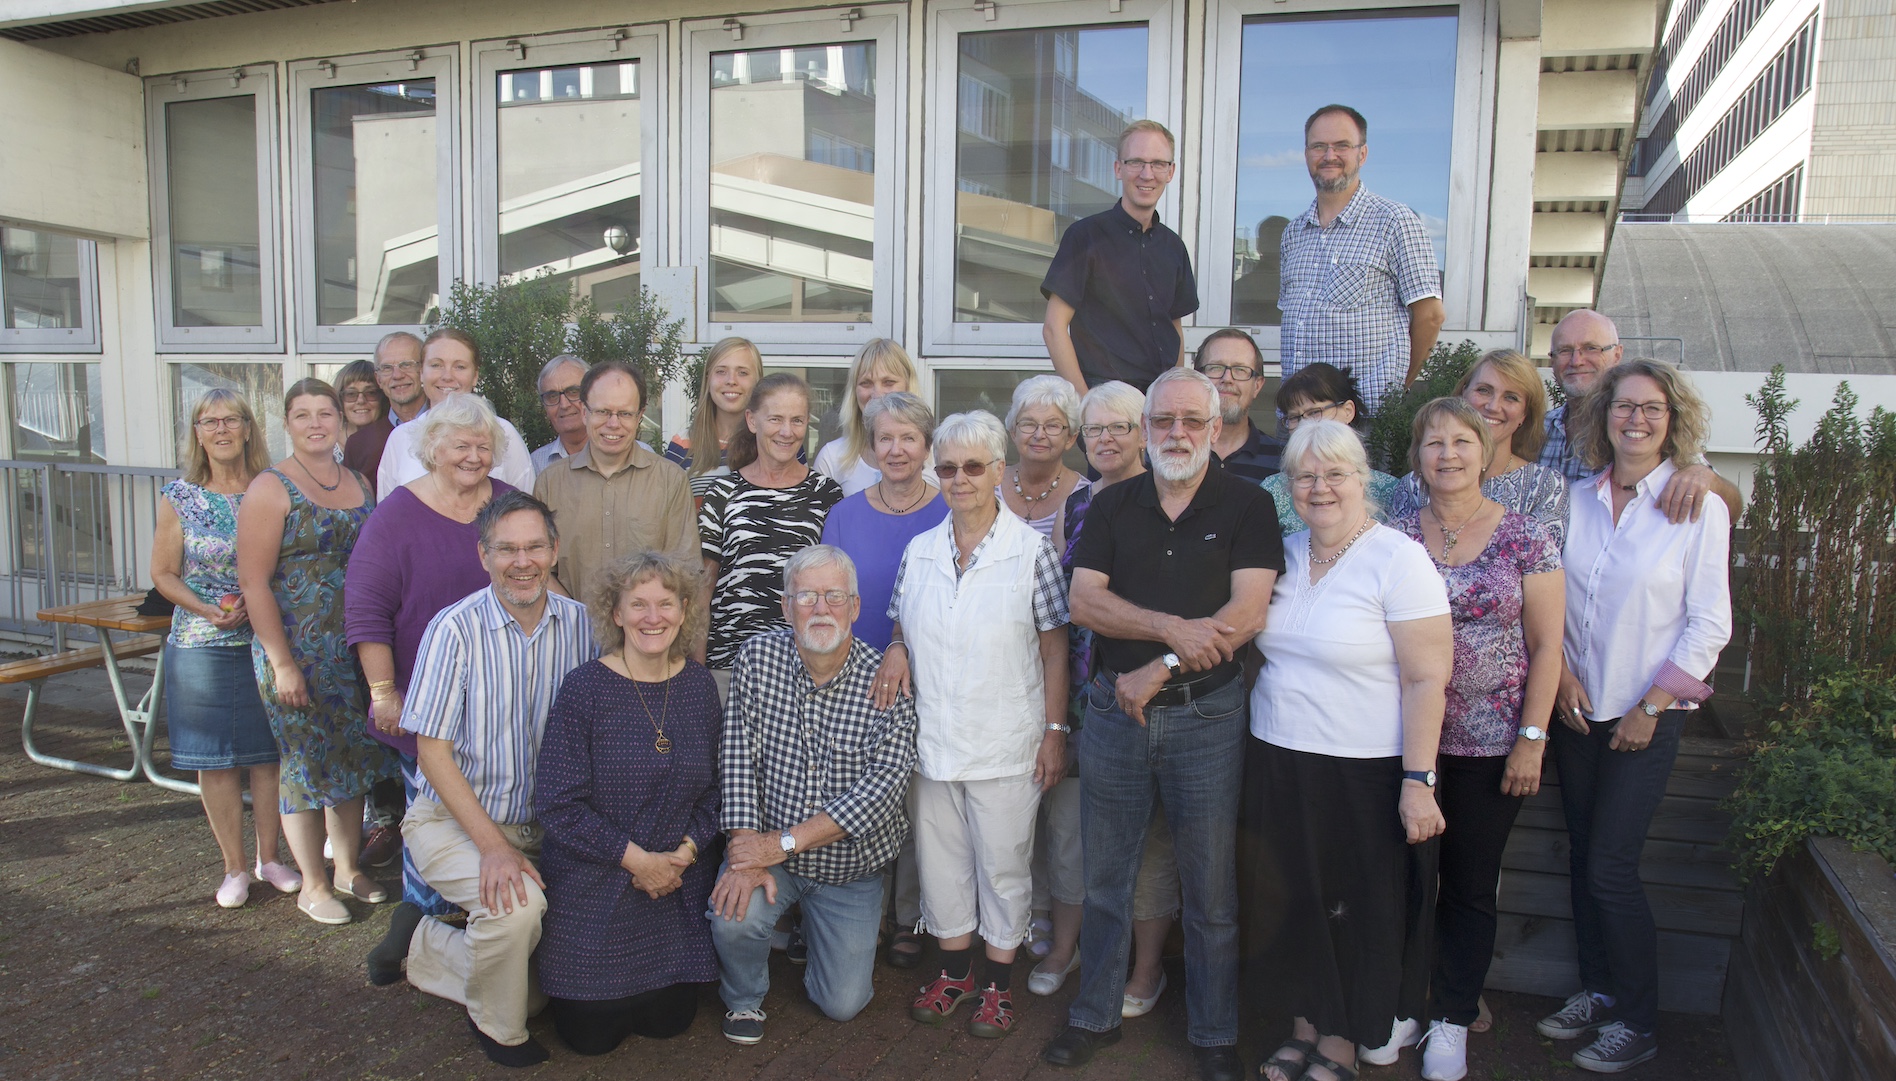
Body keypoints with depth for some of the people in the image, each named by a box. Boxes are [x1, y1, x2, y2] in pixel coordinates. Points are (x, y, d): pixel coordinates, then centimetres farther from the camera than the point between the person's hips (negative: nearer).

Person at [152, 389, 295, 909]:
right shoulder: (180, 496, 1)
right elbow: (163, 574, 3)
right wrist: (208, 611, -13)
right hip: (202, 645, 0)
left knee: (269, 753, 7)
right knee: (215, 759, 5)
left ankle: (269, 858, 22)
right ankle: (234, 867, 18)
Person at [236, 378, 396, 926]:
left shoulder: (359, 484, 9)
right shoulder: (271, 488, -7)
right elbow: (253, 581, -11)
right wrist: (282, 663, -15)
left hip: (355, 648, 5)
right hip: (297, 650, -5)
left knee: (354, 756, 12)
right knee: (306, 759, 3)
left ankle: (349, 866, 28)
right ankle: (313, 884, 17)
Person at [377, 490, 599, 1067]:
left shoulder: (579, 624, -2)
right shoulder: (455, 628, -14)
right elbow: (432, 751, -13)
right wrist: (492, 845, -20)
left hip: (542, 825, 5)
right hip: (453, 820, -4)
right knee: (517, 905, -31)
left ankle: (427, 945, 7)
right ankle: (499, 1028, 3)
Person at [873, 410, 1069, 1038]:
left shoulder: (1031, 551, -6)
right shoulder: (919, 552, 5)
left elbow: (1054, 650, -4)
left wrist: (1055, 731, -7)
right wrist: (897, 649, -6)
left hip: (1006, 745, -4)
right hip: (931, 740, 4)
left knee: (1003, 863, 8)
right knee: (939, 858, 14)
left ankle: (997, 981, 27)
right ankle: (954, 969, 34)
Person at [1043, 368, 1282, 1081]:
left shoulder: (1247, 506, -2)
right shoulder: (1112, 506, 6)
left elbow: (1246, 614, -12)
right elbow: (1084, 602, -4)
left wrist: (1159, 670, -13)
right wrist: (1172, 628, -17)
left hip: (1207, 715, -2)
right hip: (1113, 709, 3)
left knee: (1211, 890, 8)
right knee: (1105, 879, 13)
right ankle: (1095, 1016, 30)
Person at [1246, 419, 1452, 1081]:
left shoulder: (1399, 561, -11)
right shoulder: (1282, 555, 6)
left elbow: (1427, 680, -14)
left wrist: (1419, 780, -18)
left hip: (1363, 772, -5)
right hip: (1276, 760, 5)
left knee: (1358, 908, 9)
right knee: (1290, 899, 13)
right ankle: (1305, 1021, 34)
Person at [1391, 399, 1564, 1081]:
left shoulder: (1527, 537, -3)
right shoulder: (1397, 534, 2)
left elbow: (1546, 646, -2)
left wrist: (1532, 739, -7)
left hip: (1490, 746, -1)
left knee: (1470, 887, 9)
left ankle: (1452, 1021, 24)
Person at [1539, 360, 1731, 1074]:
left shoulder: (1698, 505, -7)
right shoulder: (1577, 499, 3)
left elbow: (1709, 623, -7)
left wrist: (1651, 707, -10)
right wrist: (1560, 671, -5)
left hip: (1647, 715, -4)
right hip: (1578, 707, 4)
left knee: (1610, 866, -4)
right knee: (1583, 855, 10)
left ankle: (1637, 1022, 13)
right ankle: (1596, 990, 27)